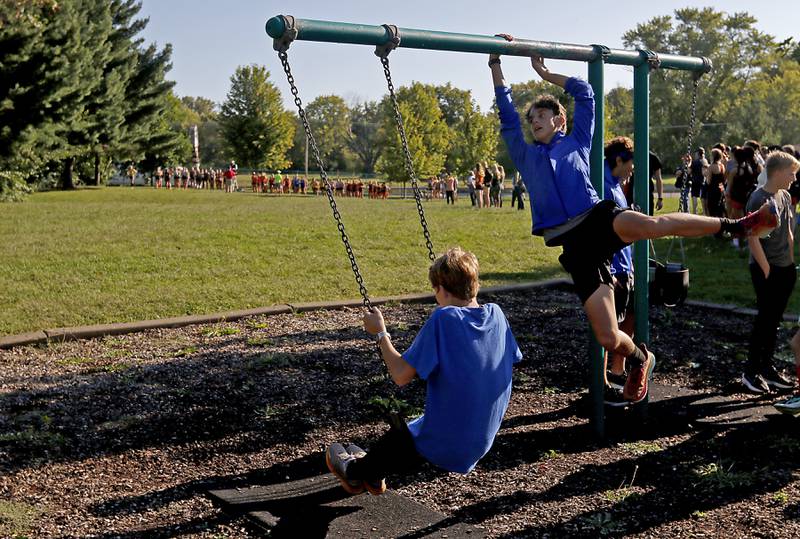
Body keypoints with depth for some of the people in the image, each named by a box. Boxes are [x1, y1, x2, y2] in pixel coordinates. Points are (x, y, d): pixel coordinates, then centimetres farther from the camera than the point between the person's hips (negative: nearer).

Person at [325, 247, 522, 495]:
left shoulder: (443, 319, -22)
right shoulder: (496, 314, -5)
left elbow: (401, 375, -21)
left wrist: (381, 333, -7)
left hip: (444, 445, -6)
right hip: (484, 441, 6)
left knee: (397, 434, 25)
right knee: (406, 429, 30)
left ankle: (356, 473, 49)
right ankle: (372, 473, 50)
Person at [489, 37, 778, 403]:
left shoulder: (576, 142, 18)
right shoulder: (525, 155, 20)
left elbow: (584, 92, 21)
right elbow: (505, 111, 16)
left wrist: (544, 72, 28)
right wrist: (495, 62, 15)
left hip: (600, 220, -1)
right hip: (576, 248, 1)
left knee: (654, 224, -40)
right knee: (608, 338, -7)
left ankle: (736, 225, -33)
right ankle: (639, 358, 24)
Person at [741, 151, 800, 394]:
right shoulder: (759, 199, -15)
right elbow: (753, 238, -16)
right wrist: (767, 271, -16)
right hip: (766, 269, -7)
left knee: (774, 319, 12)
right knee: (765, 319, -3)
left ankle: (767, 367, 22)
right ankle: (751, 372, 7)